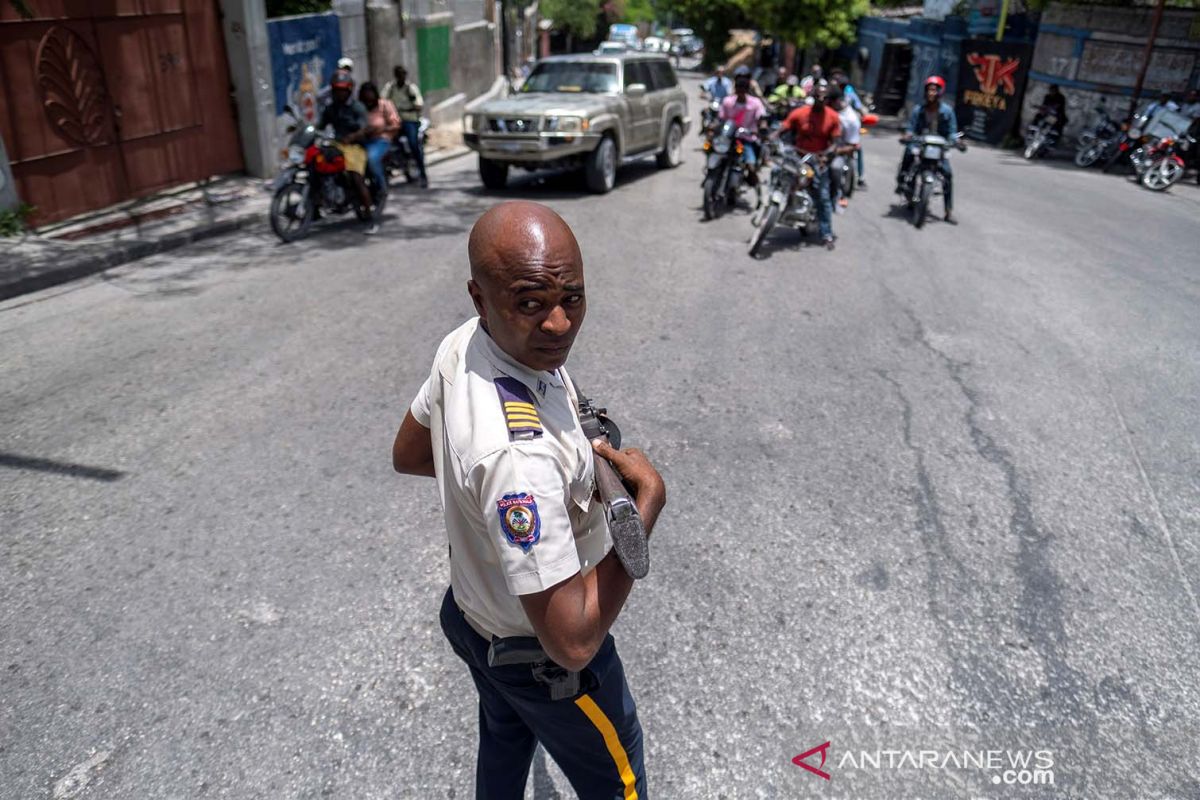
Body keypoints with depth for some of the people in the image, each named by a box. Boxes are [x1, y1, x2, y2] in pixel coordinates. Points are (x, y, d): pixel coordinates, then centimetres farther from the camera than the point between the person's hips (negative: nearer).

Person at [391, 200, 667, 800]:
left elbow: (407, 454, 3)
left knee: (504, 740, 35)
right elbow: (573, 640, -36)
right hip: (541, 655, -7)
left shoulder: (460, 345, -16)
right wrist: (648, 499, -28)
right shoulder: (519, 452, -43)